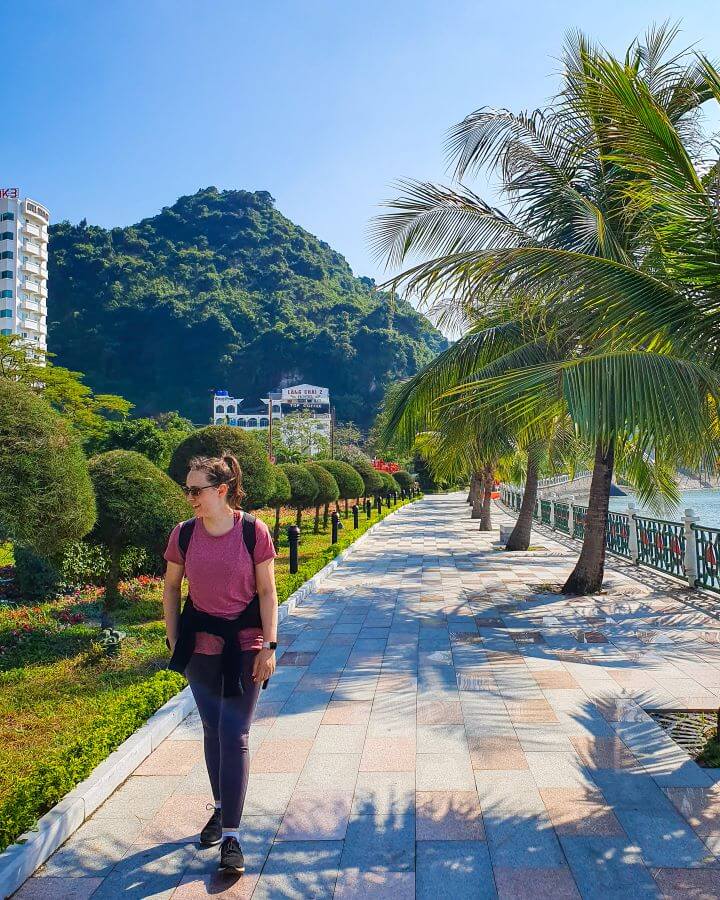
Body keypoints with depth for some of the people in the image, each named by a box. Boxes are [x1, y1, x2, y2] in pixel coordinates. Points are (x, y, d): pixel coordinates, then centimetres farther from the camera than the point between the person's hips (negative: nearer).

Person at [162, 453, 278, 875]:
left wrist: (269, 646, -11)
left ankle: (231, 836, 8)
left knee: (234, 735, -3)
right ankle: (221, 808, 39)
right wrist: (174, 640, 5)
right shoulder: (184, 534, -5)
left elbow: (267, 591, -8)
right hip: (200, 646, 3)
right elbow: (171, 588, 8)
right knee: (212, 730, 17)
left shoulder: (253, 531, -13)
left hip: (244, 645, -3)